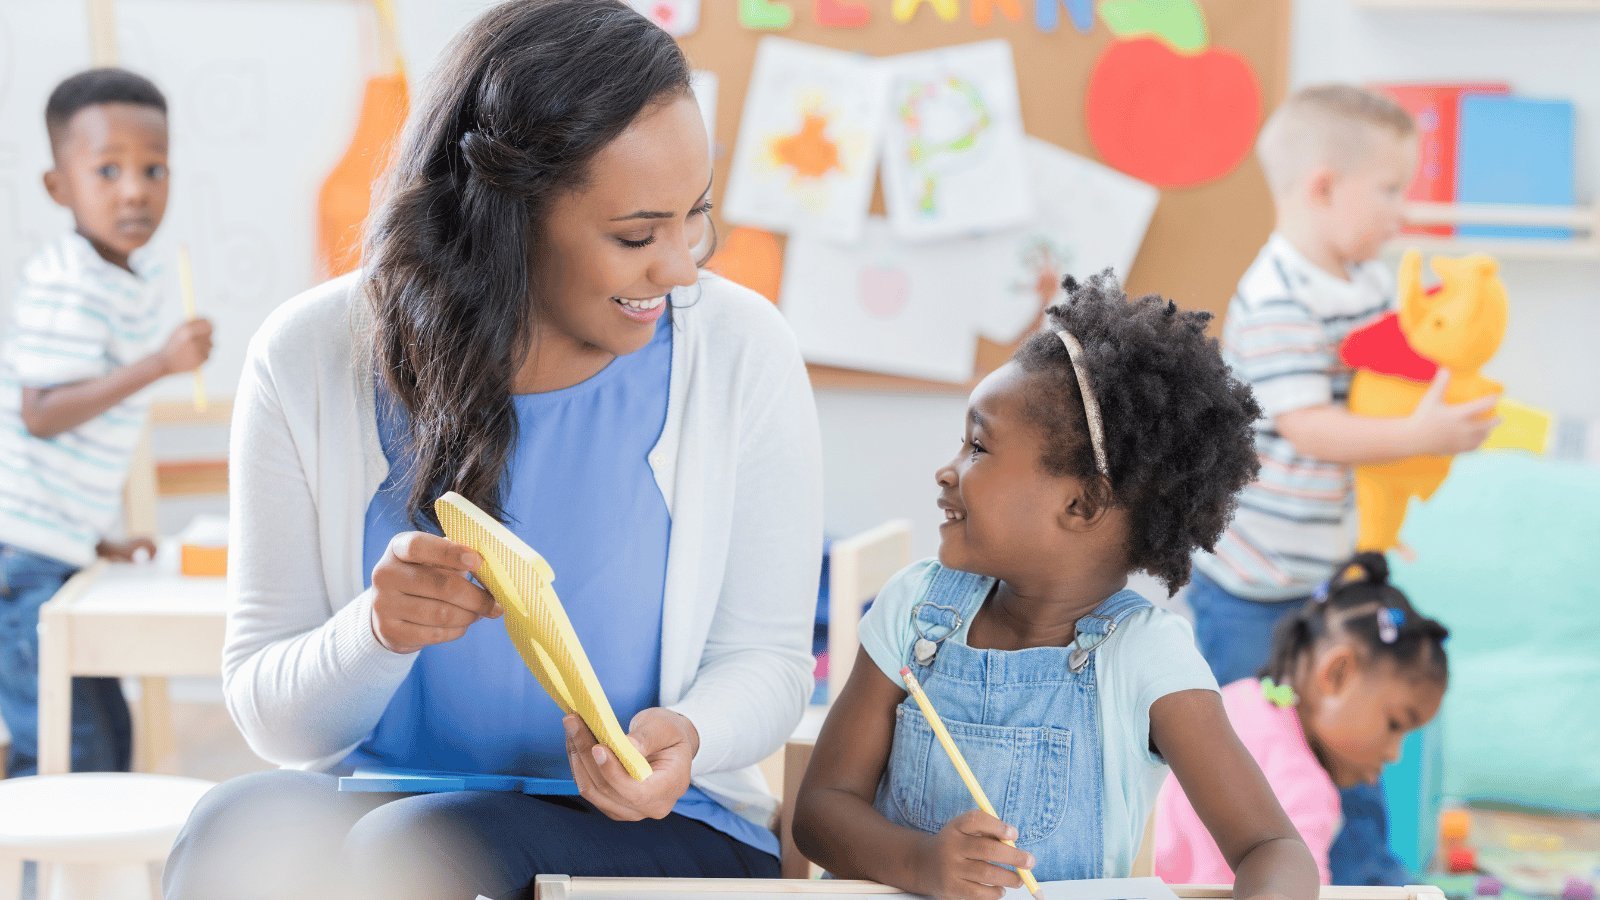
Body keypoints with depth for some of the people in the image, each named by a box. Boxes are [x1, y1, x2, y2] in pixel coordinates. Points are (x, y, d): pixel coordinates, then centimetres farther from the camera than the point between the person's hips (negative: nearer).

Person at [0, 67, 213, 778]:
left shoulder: (130, 279, 12)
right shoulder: (66, 283, -17)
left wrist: (96, 538, 20)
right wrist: (159, 364, -30)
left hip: (60, 547, 9)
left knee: (108, 739, 14)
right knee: (69, 757, -11)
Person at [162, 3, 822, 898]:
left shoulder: (741, 354, -8)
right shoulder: (310, 363, -7)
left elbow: (766, 657, 0)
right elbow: (270, 713, -3)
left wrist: (685, 735, -24)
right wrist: (377, 633, -26)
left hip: (656, 825, -1)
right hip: (380, 805, 2)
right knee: (239, 826, -32)